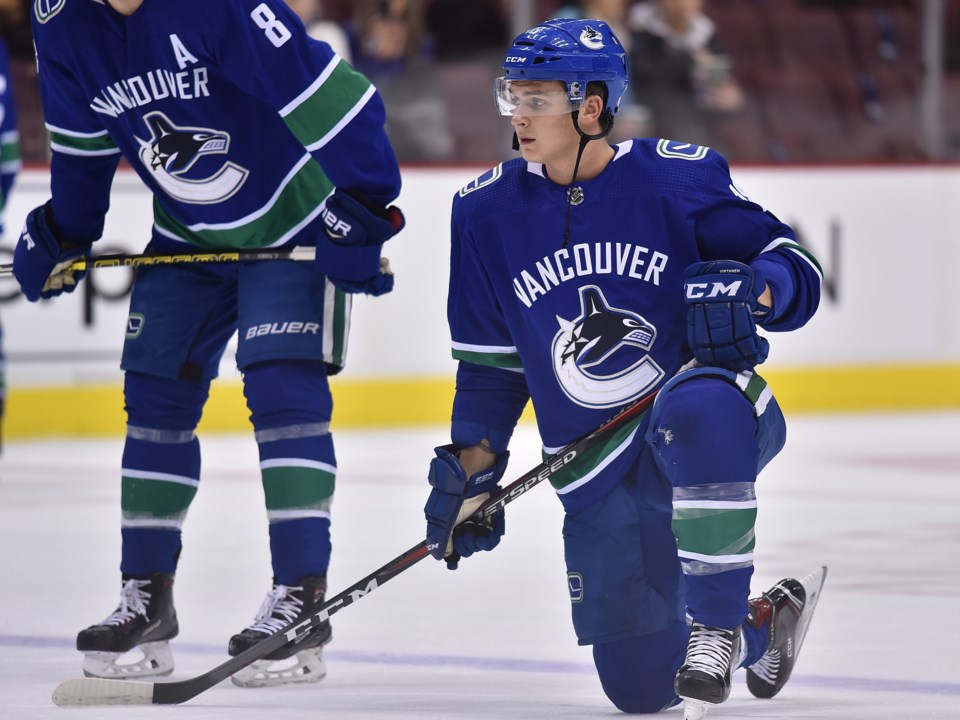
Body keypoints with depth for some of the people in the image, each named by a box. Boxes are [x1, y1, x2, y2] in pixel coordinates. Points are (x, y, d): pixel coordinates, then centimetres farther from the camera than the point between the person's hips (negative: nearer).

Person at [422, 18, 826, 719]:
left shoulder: (678, 179, -10)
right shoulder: (489, 212, 1)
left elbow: (796, 267, -6)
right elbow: (490, 364, 10)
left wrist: (747, 291, -27)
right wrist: (469, 473, 3)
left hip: (716, 427, -4)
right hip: (599, 476, 4)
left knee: (697, 409, -43)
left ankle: (717, 623, -27)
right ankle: (767, 623, 31)